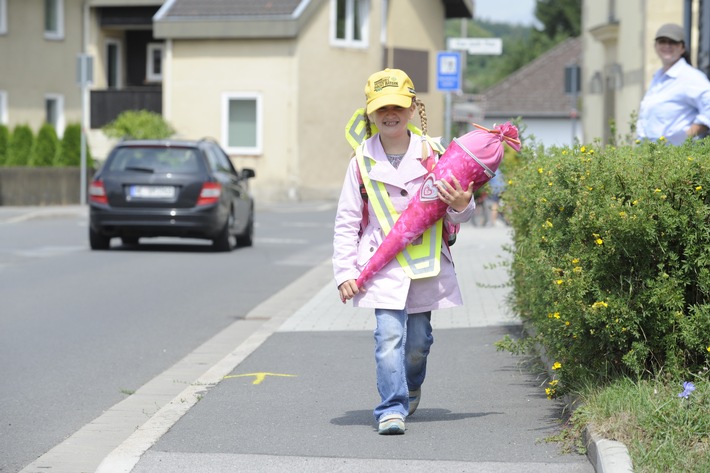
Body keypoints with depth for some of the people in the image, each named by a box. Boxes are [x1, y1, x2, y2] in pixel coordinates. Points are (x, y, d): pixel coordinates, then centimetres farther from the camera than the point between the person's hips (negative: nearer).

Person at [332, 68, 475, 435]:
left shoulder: (432, 154, 2)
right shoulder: (362, 162, 0)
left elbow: (455, 215, 8)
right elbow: (346, 222, 4)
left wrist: (460, 206, -17)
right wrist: (345, 271, -4)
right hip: (382, 265, -2)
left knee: (418, 339, 10)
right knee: (389, 334, -16)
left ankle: (410, 388, 39)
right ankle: (391, 408, -14)